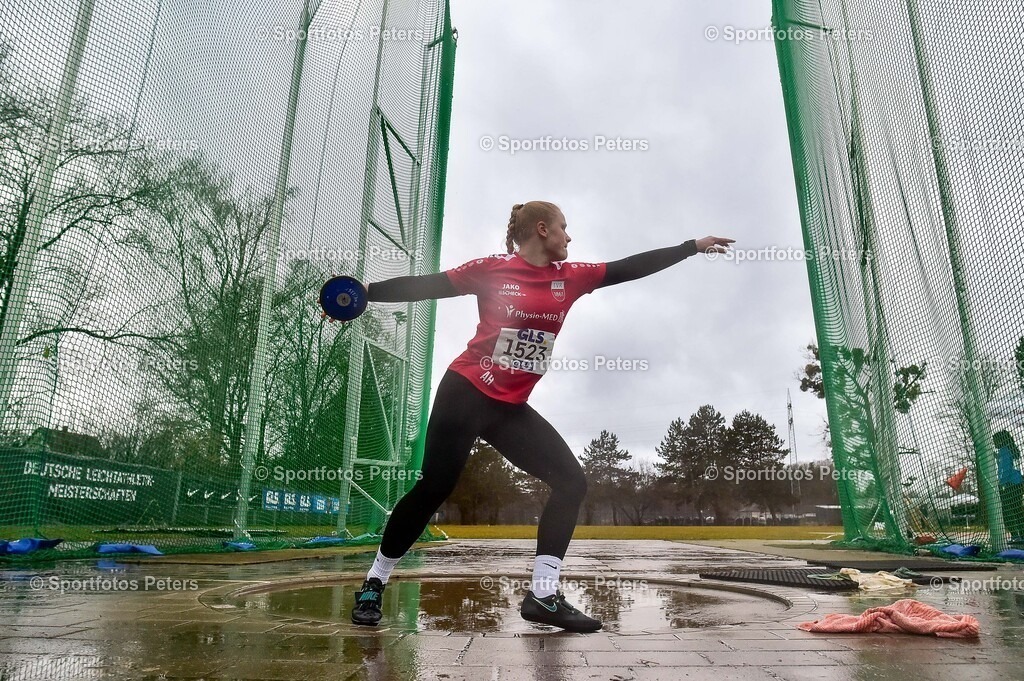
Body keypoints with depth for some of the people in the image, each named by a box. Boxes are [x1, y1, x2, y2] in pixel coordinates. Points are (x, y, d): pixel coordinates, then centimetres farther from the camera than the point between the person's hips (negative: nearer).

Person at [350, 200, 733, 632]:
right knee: (434, 488, -4)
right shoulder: (491, 269, -5)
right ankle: (374, 583, 17)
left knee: (571, 481, -3)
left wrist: (694, 246, 12)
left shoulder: (569, 277, 8)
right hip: (465, 394, -6)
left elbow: (630, 268, 10)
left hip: (511, 408, 6)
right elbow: (425, 286, -1)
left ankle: (542, 595, 2)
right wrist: (364, 292, -5)